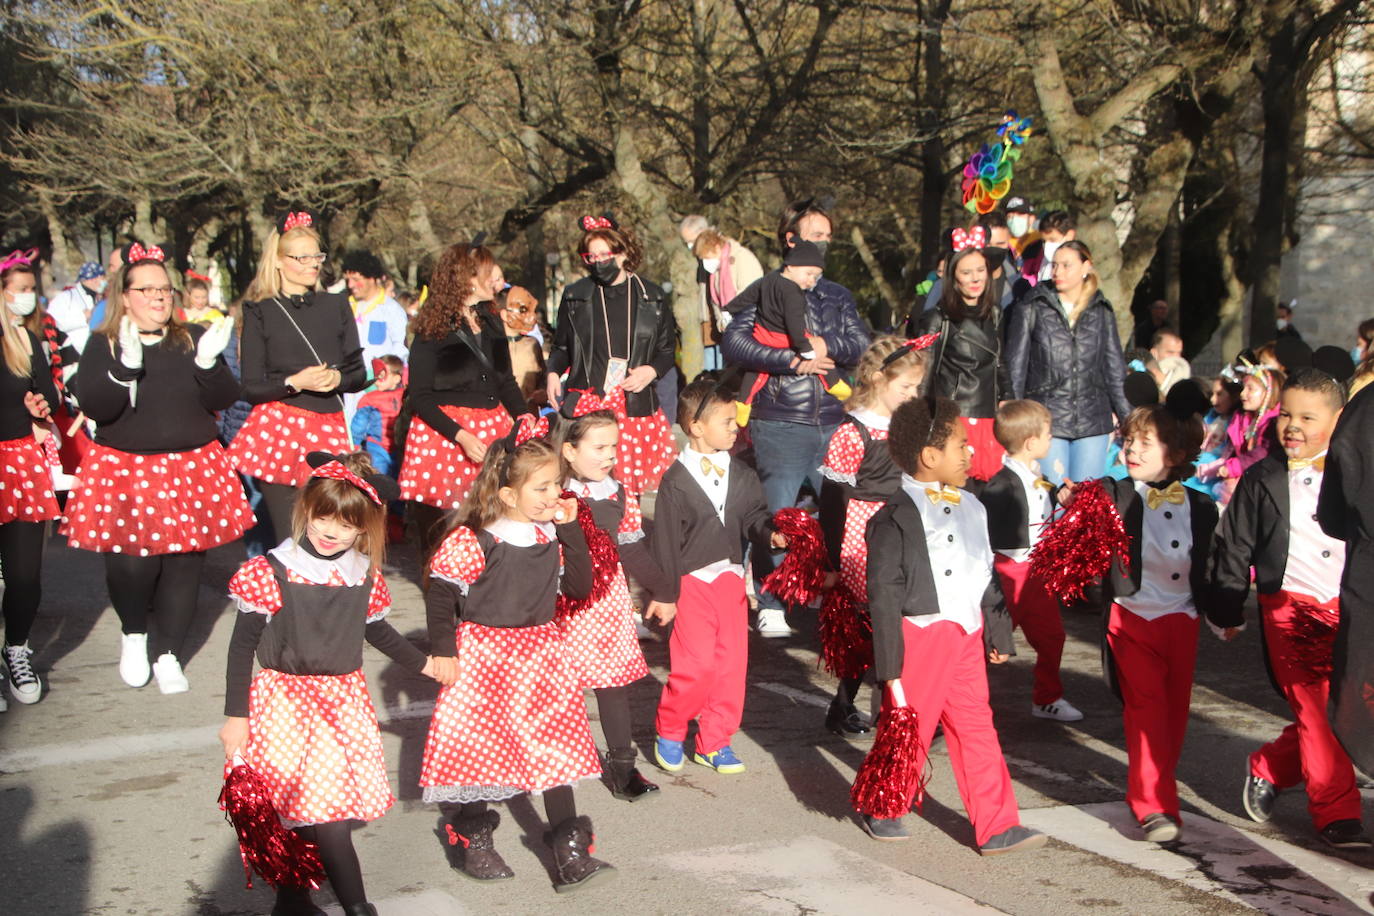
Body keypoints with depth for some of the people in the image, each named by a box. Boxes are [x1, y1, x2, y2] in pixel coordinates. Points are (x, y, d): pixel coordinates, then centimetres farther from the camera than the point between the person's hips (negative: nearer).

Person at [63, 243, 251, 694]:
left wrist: (208, 362, -18)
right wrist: (126, 365, -25)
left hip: (193, 467, 2)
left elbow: (223, 399, 0)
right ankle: (133, 635, 21)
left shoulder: (194, 338, 8)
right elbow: (94, 406, -11)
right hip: (124, 469, -2)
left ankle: (168, 654, 17)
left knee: (185, 562, 1)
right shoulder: (104, 345, 2)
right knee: (131, 563, -10)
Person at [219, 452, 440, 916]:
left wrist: (423, 664, 28)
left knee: (330, 808, -1)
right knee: (327, 812, -11)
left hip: (344, 699, 4)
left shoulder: (365, 575, 2)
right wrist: (235, 716, -5)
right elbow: (242, 645, -5)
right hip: (285, 701, -4)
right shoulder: (271, 572, -11)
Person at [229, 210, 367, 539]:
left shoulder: (336, 306, 14)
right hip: (277, 433, -2)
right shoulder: (260, 312, 4)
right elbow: (250, 388, -1)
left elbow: (359, 374, 12)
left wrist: (338, 378, -9)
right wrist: (293, 382, -17)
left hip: (329, 431, 3)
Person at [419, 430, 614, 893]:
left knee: (555, 747, 1)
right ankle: (474, 841, 25)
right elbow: (440, 594, -9)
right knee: (476, 748, 5)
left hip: (540, 654, 5)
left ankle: (569, 853, 6)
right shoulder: (472, 541, -16)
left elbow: (579, 586, 3)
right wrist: (443, 651, -9)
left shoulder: (552, 536, 2)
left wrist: (570, 530, -5)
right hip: (481, 657, -4)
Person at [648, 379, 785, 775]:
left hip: (732, 579, 5)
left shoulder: (741, 474, 5)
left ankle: (714, 742, 22)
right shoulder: (677, 480, -10)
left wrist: (769, 534, -17)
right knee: (696, 665, -8)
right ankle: (668, 732, 15)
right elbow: (665, 541, -8)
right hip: (693, 582, -5)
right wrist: (665, 594, -7)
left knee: (731, 664, 7)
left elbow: (753, 516, 7)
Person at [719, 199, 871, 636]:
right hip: (780, 425, -4)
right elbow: (734, 342, -11)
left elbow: (860, 345, 4)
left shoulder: (838, 296, 19)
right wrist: (794, 360, -12)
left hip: (832, 424, 4)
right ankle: (770, 608, 8)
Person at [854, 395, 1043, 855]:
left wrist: (999, 633, 19)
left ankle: (997, 827, 11)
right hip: (919, 637, -7)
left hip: (967, 636, 7)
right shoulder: (895, 518, -13)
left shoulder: (970, 508, 11)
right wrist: (890, 663, -15)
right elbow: (884, 593, -13)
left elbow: (987, 577, 20)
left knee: (977, 730, 7)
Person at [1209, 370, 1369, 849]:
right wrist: (1227, 611, 7)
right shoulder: (1262, 480, 4)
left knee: (1325, 714, 2)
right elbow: (1233, 548, 8)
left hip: (1349, 610, 2)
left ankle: (1268, 769, 27)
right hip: (1290, 608, -2)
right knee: (1315, 710, -8)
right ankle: (1336, 812, 3)